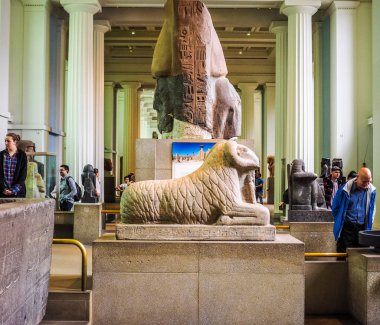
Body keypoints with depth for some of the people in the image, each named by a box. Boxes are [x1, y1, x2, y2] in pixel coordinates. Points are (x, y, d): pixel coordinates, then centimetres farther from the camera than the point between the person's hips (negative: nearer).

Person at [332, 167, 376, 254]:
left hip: (362, 228, 3)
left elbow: (372, 209, 16)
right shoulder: (345, 189, -10)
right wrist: (339, 221, 8)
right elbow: (335, 207, 3)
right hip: (347, 227, -3)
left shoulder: (372, 190, 0)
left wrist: (369, 223, 14)